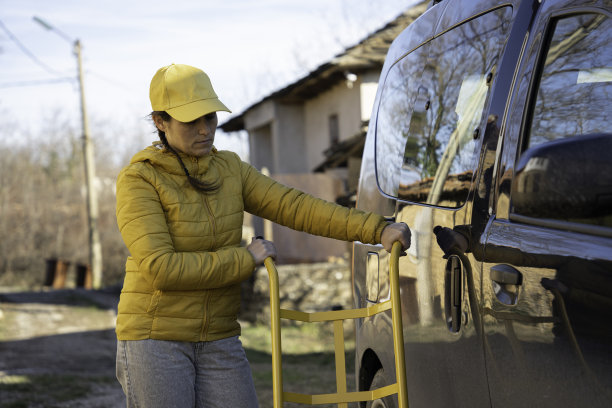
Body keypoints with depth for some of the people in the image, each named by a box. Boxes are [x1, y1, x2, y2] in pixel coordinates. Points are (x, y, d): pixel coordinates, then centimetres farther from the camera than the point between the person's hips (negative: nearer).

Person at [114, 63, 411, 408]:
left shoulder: (228, 169, 8)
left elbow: (294, 207, 0)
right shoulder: (138, 180, -10)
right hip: (156, 339, -5)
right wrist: (245, 259, -14)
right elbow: (160, 268, -19)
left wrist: (376, 229, -11)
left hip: (219, 340, 5)